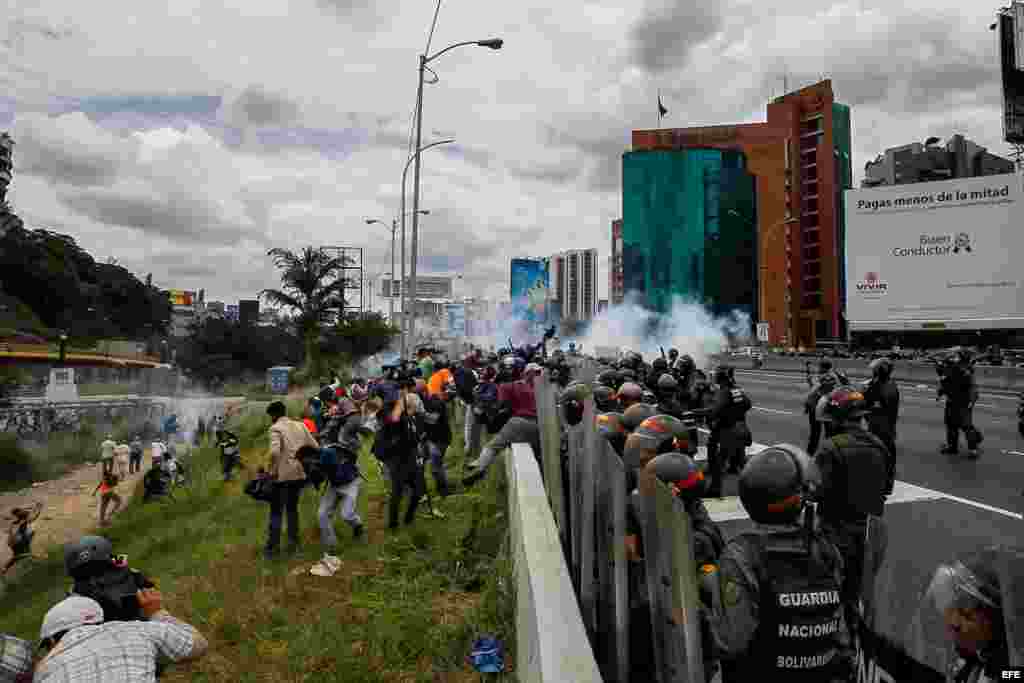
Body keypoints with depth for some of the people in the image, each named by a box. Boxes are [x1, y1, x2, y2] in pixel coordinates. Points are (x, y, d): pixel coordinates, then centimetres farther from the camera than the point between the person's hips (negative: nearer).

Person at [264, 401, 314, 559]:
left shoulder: (276, 428, -10)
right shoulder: (300, 425, 9)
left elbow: (275, 452, -25)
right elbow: (315, 447, 7)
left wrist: (272, 470, -13)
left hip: (282, 475, -6)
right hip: (299, 474, 6)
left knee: (276, 512, 5)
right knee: (292, 508, 20)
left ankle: (272, 548, 9)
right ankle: (294, 544, 24)